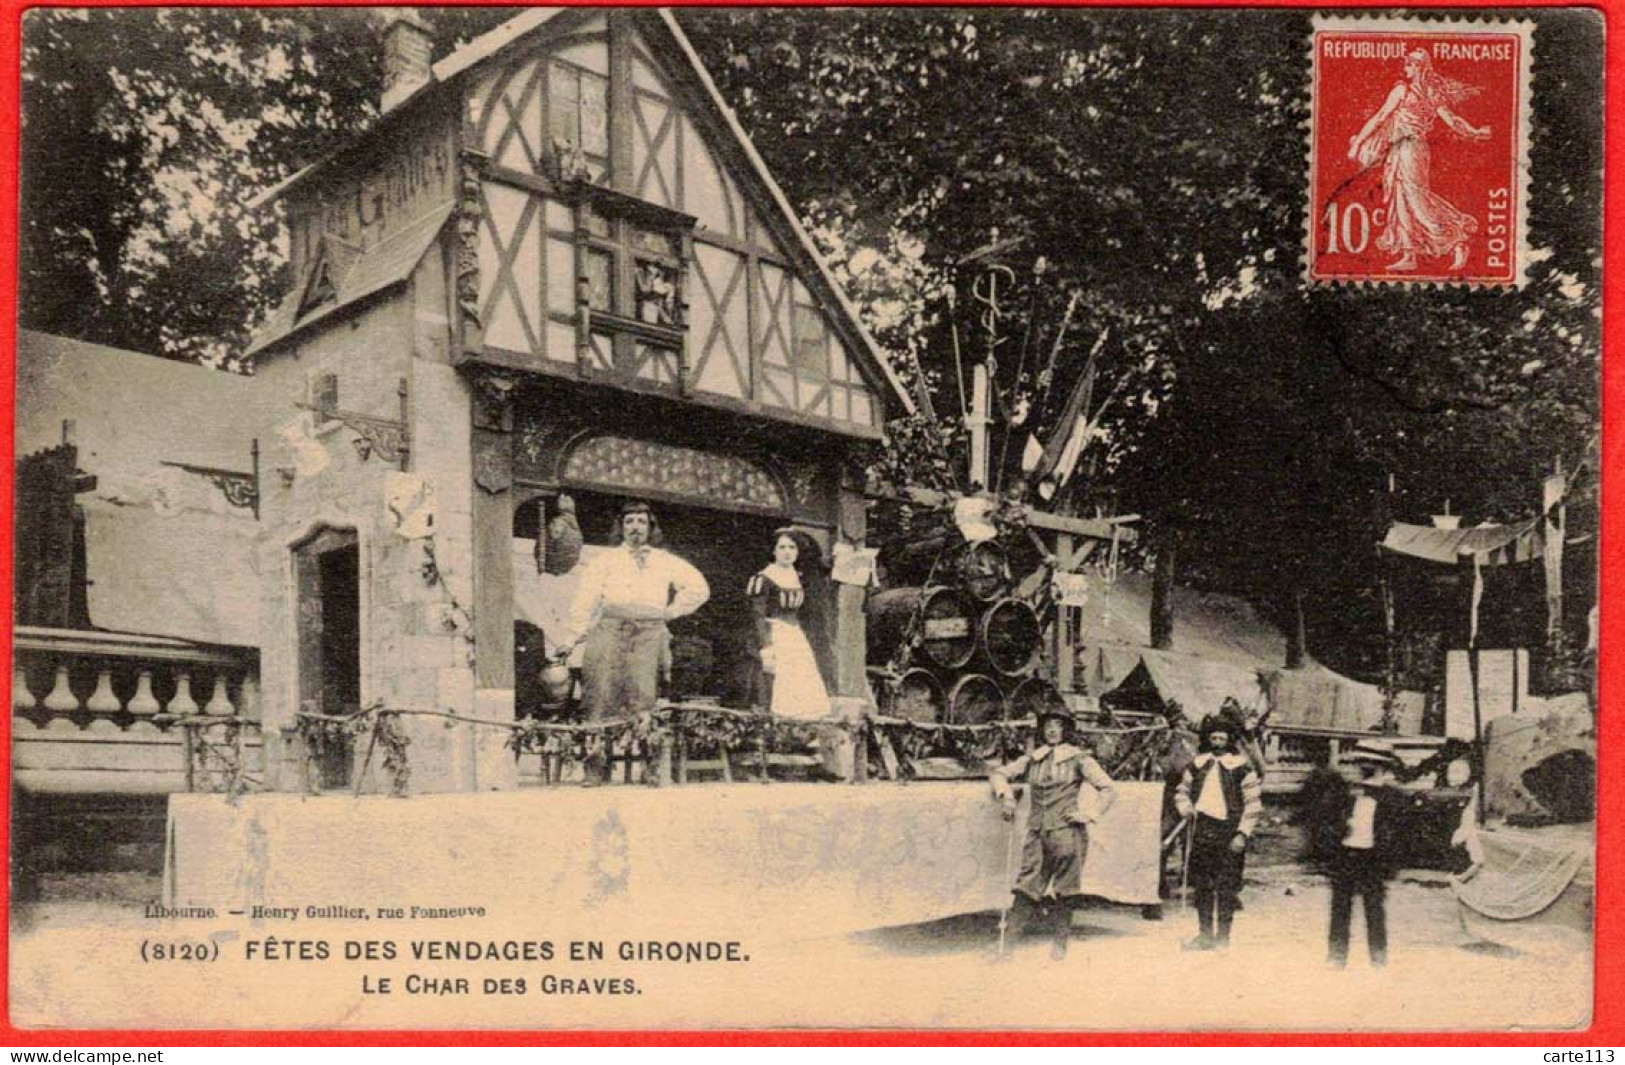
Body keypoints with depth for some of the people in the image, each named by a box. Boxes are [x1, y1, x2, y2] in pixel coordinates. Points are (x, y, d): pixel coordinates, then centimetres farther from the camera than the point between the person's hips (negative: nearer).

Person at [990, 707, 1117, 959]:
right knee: (1026, 886, -3)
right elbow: (1000, 773, 18)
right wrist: (1007, 796, 1)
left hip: (1067, 831, -3)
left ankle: (1060, 942, 9)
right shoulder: (1033, 759, 12)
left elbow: (1108, 790, 3)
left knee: (1065, 890, 0)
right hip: (1038, 831, 3)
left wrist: (1087, 815, -4)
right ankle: (1010, 940, -5)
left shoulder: (1078, 758, 2)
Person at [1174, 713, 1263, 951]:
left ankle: (1222, 935, 6)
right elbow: (1181, 790, 23)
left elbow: (1253, 803, -3)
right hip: (1202, 830, 4)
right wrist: (1186, 809, 3)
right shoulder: (1198, 764, 10)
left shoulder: (1241, 766, -3)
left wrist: (1243, 833, -9)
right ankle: (1205, 934, 16)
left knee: (1226, 886, -3)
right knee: (1202, 885, 7)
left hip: (1229, 832, -4)